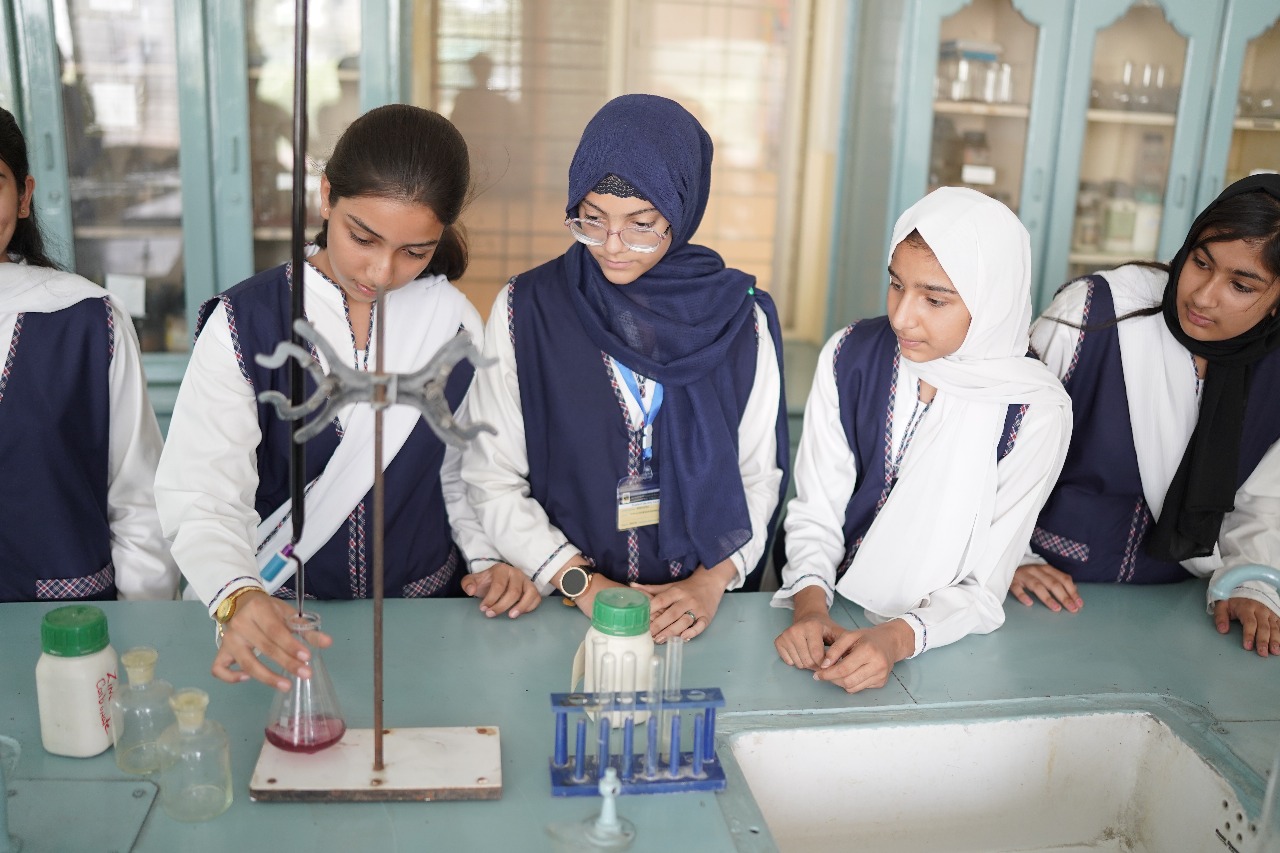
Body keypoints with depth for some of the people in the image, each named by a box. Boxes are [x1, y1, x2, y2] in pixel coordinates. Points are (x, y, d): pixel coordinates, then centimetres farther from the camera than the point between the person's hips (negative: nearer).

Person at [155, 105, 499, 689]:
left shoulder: (455, 324, 1)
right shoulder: (245, 323, -7)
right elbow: (203, 497, -15)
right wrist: (238, 597, -33)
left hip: (423, 614, 1)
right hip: (278, 616, 0)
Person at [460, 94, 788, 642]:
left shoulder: (740, 318, 2)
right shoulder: (525, 310, 0)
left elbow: (759, 476, 7)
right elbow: (492, 478, 0)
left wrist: (712, 581, -7)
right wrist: (581, 582, -9)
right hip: (562, 608, -1)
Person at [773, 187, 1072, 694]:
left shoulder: (1035, 411, -14)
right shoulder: (850, 356, -7)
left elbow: (982, 589, -12)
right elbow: (815, 513, -4)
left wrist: (896, 639, -29)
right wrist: (810, 607, -21)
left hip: (941, 649, -1)